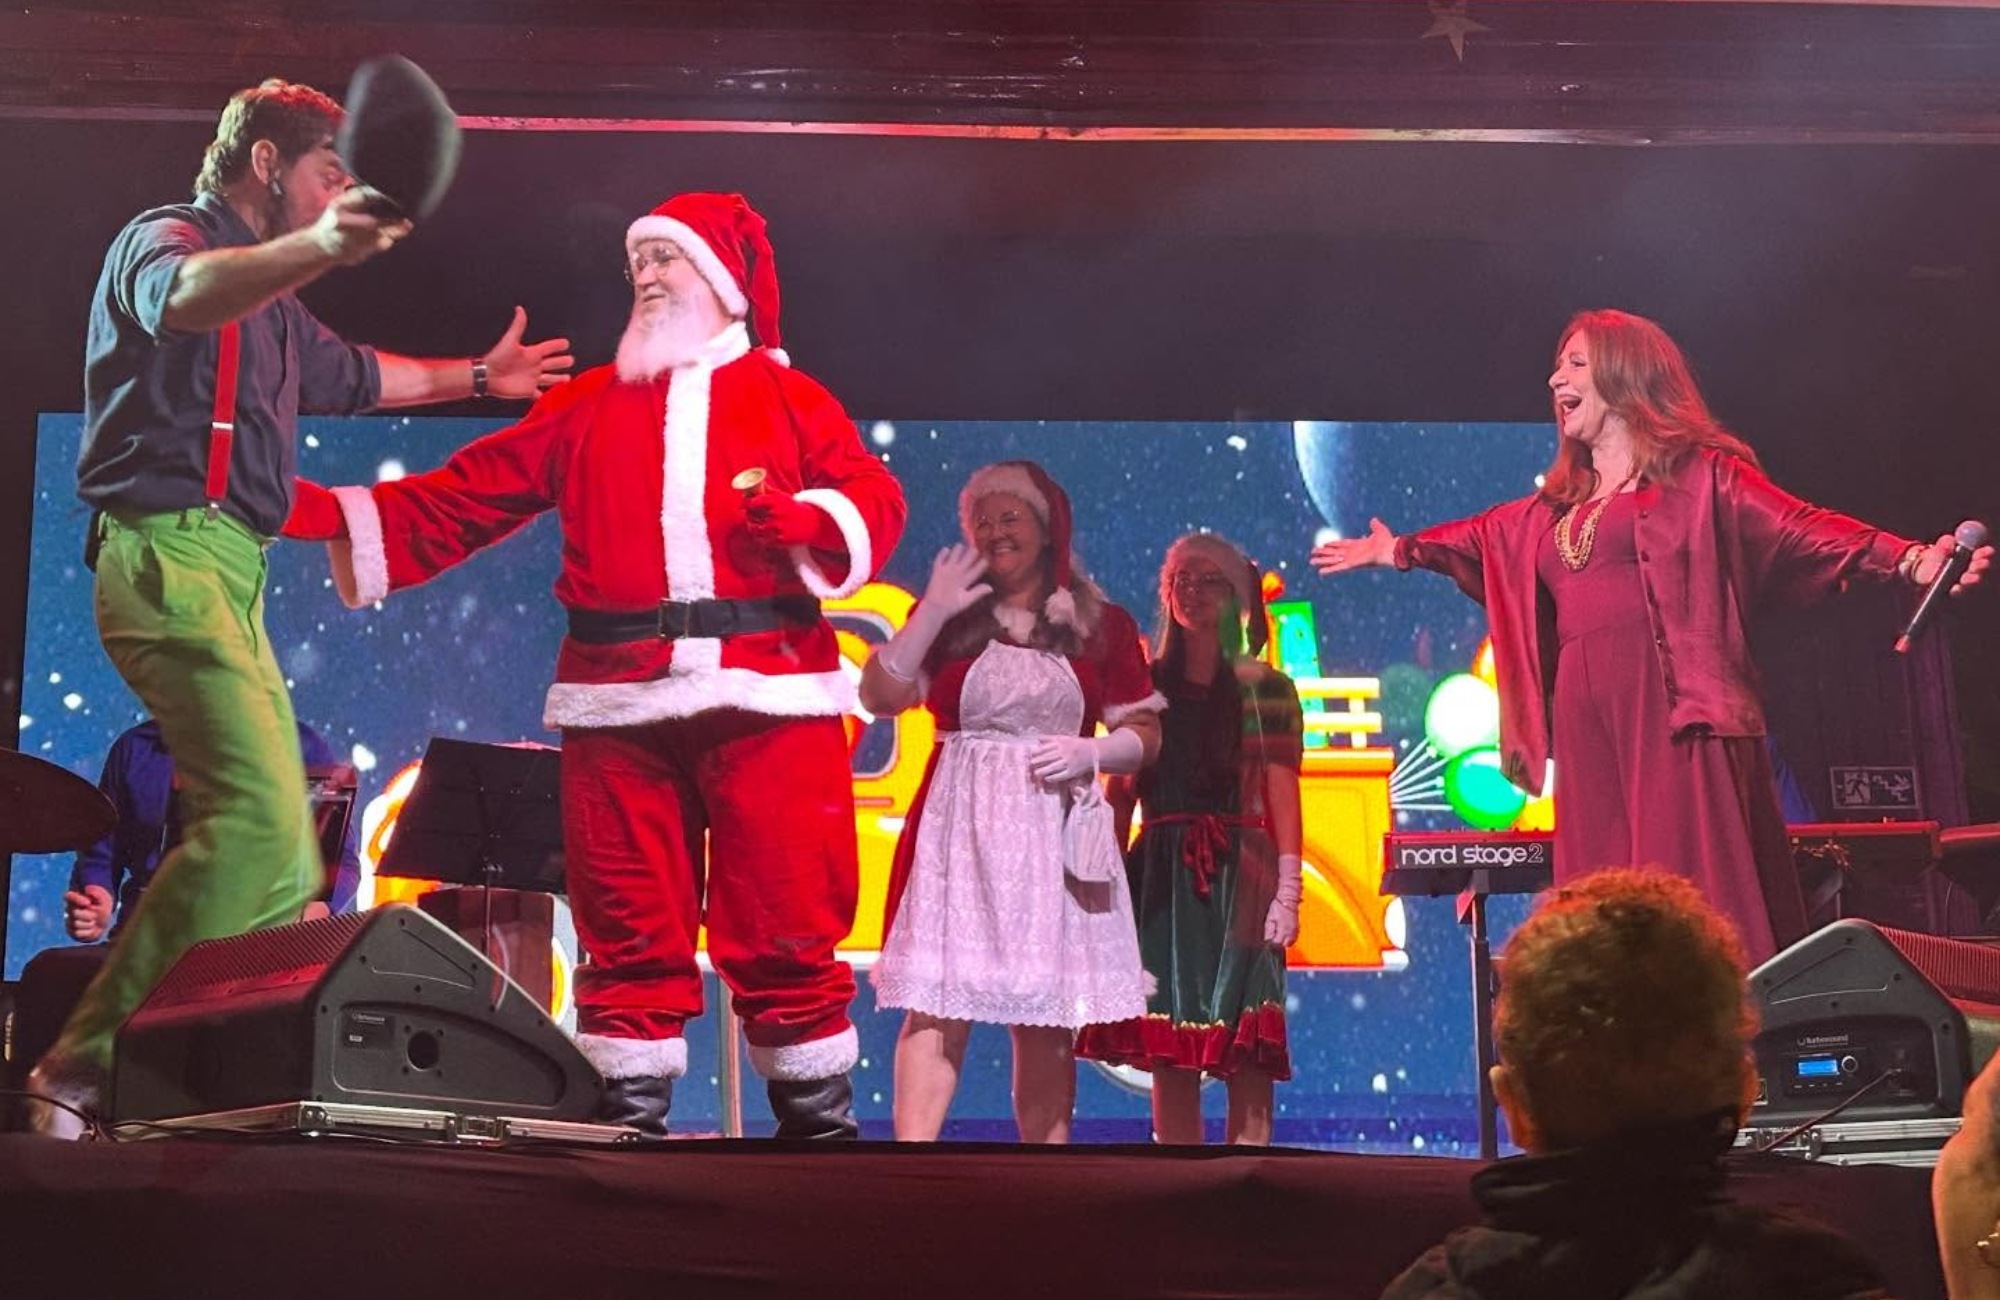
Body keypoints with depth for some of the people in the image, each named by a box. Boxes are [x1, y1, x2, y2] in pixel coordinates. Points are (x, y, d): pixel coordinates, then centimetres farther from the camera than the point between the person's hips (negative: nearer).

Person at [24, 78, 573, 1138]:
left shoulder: (266, 293, 26)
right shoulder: (165, 238, -3)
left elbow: (350, 374, 46)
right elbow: (185, 296, -31)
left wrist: (478, 376, 51)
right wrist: (317, 246, -50)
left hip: (230, 572, 10)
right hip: (171, 552, -10)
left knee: (283, 853, 5)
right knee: (258, 815, -25)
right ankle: (88, 1071, -25)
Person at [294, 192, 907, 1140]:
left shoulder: (788, 396, 13)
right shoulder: (587, 403, 20)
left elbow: (873, 498, 1)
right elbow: (466, 499, 15)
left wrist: (805, 521, -20)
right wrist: (334, 515, 5)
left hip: (767, 692, -2)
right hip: (621, 701, 2)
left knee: (786, 929, -2)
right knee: (630, 932, 3)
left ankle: (818, 1119, 7)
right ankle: (629, 1118, 9)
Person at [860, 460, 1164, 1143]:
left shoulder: (1103, 626, 9)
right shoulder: (950, 616, 10)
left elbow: (1145, 735, 9)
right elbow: (880, 696, 0)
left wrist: (1090, 753, -10)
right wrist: (932, 612, -7)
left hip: (1054, 831, 1)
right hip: (959, 828, -1)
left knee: (1047, 1020, 3)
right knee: (938, 1002, -9)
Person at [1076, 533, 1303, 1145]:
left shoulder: (1266, 688, 5)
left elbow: (1282, 791, -1)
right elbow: (1120, 793, 10)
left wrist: (1287, 887, -10)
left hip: (1239, 874, -3)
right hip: (1162, 879, 3)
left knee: (1245, 1048, -7)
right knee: (1168, 1047, 2)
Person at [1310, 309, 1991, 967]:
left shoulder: (1699, 475, 4)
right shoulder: (1557, 506, 24)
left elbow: (1801, 529, -7)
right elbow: (1478, 539, 41)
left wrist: (1910, 560, -21)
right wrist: (1397, 550, 53)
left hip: (1676, 715, -6)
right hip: (1589, 728, 6)